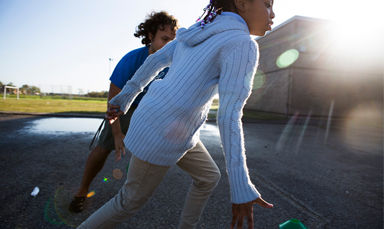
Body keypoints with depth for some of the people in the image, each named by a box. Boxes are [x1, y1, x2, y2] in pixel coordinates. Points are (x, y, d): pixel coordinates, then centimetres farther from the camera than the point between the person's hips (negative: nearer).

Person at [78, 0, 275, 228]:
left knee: (208, 177, 22)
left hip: (170, 126, 9)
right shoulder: (242, 45, -16)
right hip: (162, 135, -9)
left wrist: (124, 99, 16)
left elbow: (155, 61, 10)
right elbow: (229, 117, -24)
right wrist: (242, 188, -22)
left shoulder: (199, 32, 9)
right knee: (132, 200, 14)